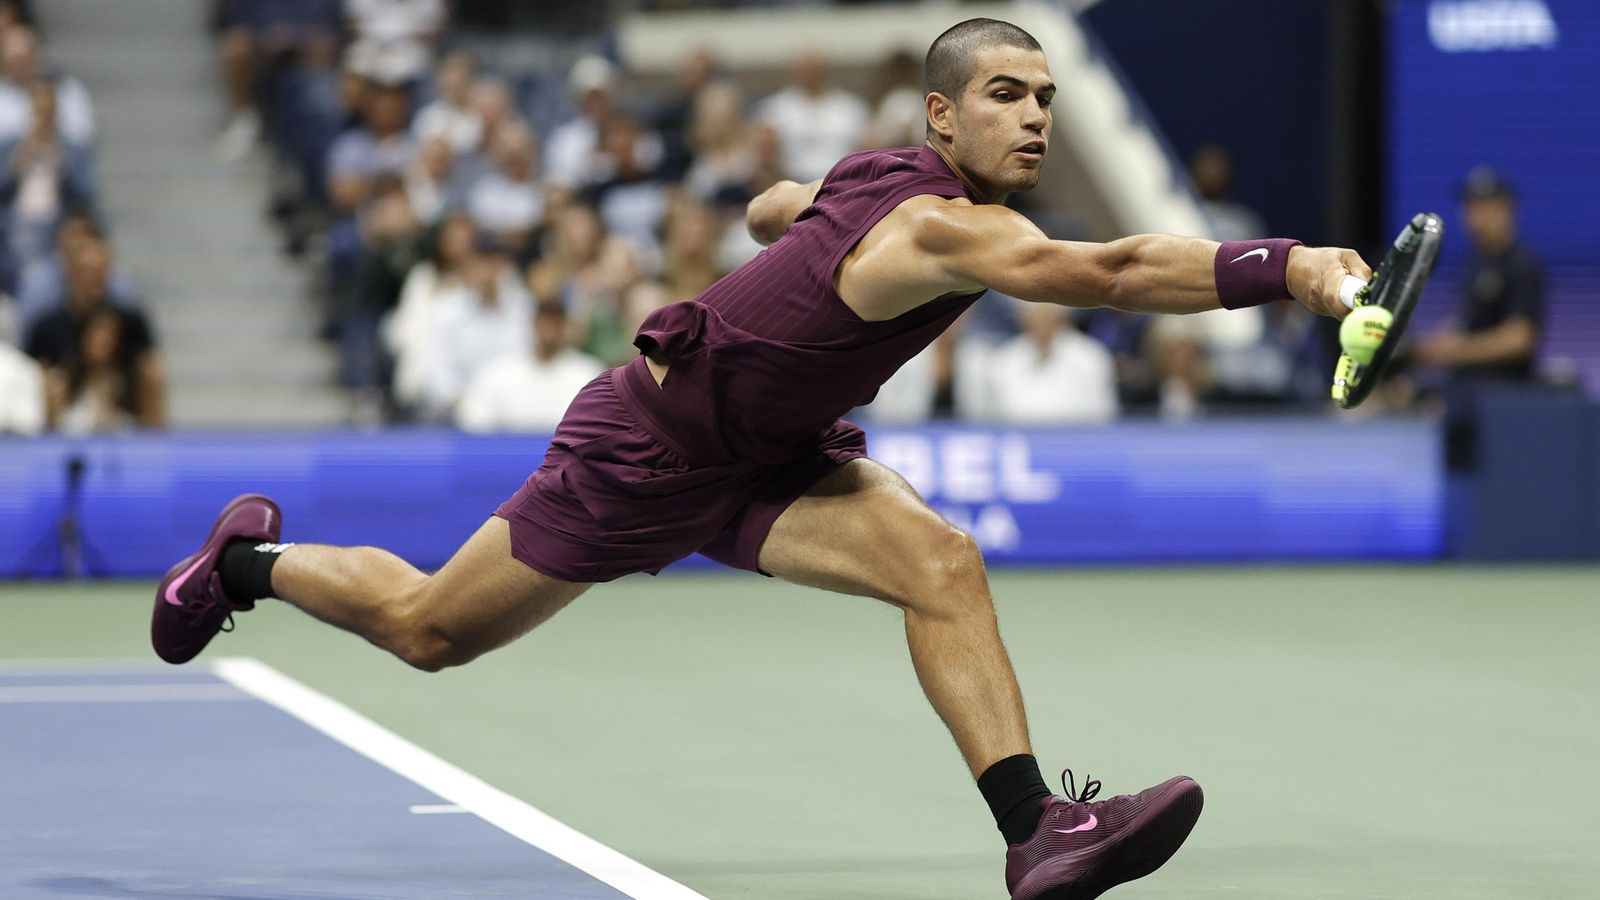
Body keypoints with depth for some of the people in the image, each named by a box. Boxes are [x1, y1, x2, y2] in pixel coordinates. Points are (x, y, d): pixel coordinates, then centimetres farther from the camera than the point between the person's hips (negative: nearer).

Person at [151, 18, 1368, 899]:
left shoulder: (889, 179, -7)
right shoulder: (937, 227, -36)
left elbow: (773, 205, 15)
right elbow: (1110, 272, -53)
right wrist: (1285, 268, -61)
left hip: (772, 455, 8)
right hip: (649, 451, -8)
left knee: (939, 561, -20)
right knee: (429, 632, 11)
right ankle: (250, 561, 40)